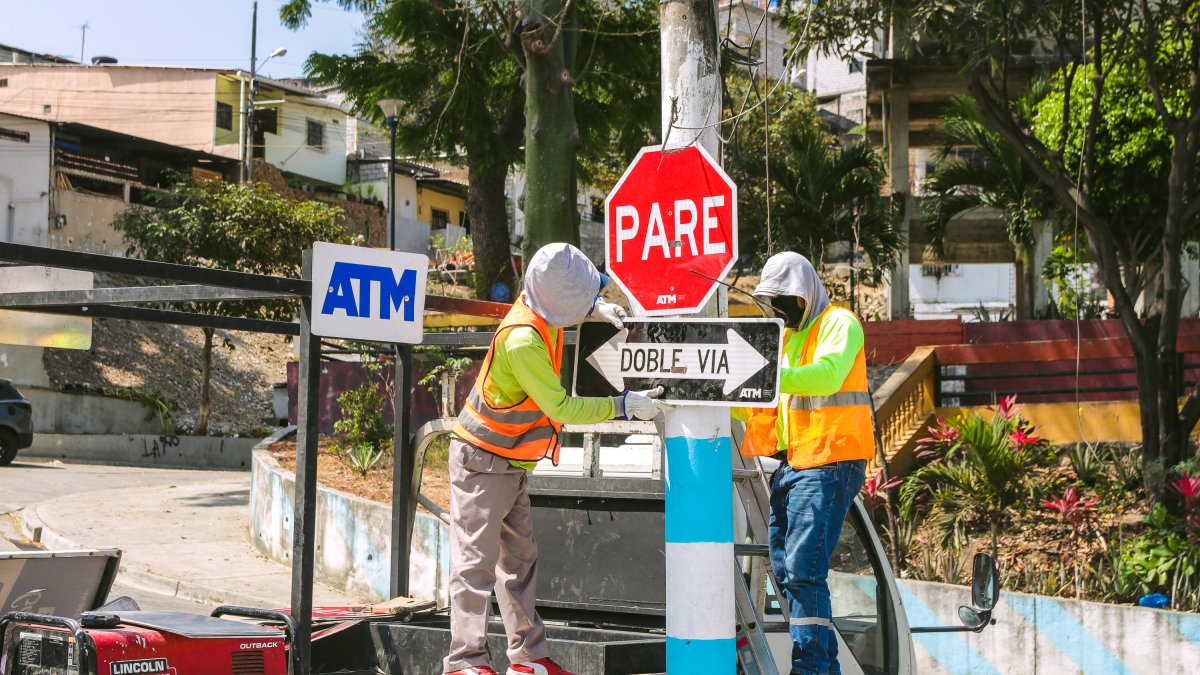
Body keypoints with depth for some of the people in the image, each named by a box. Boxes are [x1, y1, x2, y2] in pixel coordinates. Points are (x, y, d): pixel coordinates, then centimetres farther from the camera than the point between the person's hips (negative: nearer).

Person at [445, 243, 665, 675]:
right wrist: (623, 406, -22)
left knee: (519, 559, 13)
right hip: (483, 460, -10)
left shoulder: (543, 310, -4)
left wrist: (598, 309, 2)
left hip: (512, 461, 10)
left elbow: (573, 306, 23)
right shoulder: (522, 341, -30)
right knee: (476, 560, -7)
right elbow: (561, 406, -26)